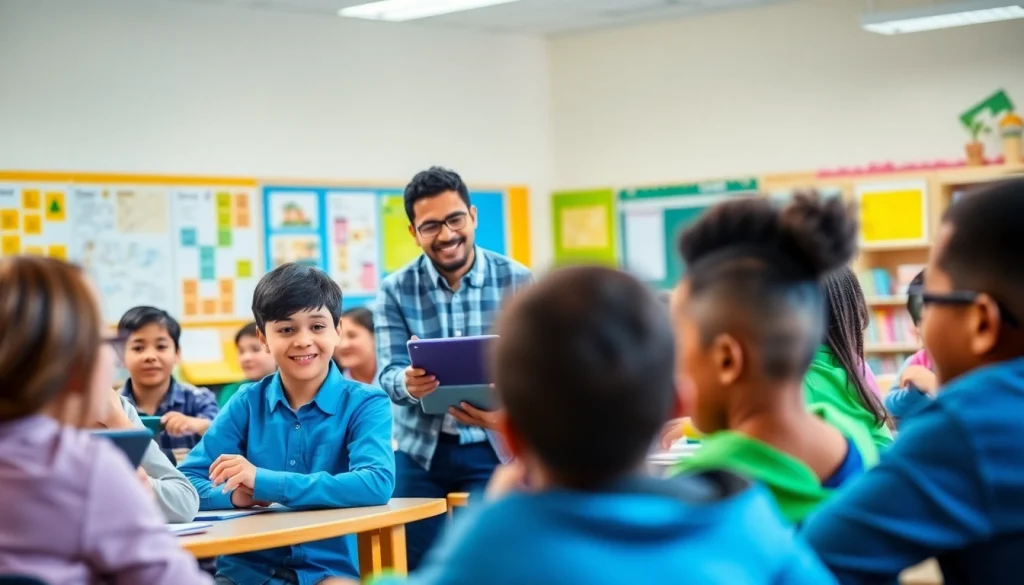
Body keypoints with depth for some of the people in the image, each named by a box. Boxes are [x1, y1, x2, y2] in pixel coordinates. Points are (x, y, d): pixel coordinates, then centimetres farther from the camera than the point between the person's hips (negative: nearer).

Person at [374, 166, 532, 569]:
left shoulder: (518, 282, -5)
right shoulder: (395, 290, -2)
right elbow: (388, 372, -8)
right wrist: (408, 383, -34)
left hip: (494, 448, -1)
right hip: (420, 450, 1)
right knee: (418, 568, 5)